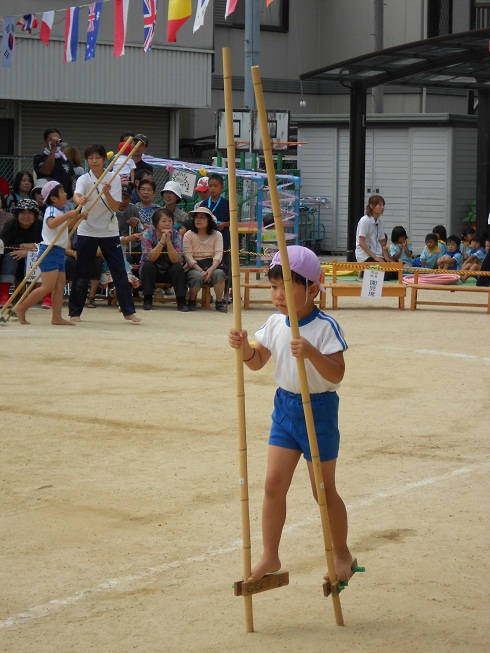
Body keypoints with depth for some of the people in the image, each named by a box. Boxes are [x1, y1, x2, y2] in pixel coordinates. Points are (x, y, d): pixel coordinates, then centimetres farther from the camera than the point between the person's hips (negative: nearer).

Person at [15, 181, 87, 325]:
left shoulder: (60, 211, 18)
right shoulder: (51, 210, -12)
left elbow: (66, 225, 35)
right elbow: (51, 223, -33)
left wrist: (77, 218, 18)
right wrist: (68, 215, -34)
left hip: (59, 252, 10)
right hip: (50, 252, -10)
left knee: (60, 285, 3)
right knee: (47, 287, -13)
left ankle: (56, 317, 2)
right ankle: (21, 308, -5)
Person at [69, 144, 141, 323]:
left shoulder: (114, 179, -2)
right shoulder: (84, 179, -7)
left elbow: (115, 207, -11)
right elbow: (76, 195, -30)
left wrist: (107, 193, -30)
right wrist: (80, 200, -54)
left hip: (109, 232, 1)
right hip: (87, 231, -1)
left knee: (119, 271, -1)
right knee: (81, 273, -1)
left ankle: (129, 311, 6)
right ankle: (75, 312, 9)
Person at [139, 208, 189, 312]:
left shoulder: (176, 235, -10)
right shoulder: (148, 234, -14)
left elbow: (176, 260, -22)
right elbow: (149, 258, -27)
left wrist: (168, 241, -32)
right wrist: (162, 241, -34)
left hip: (169, 272, 1)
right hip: (151, 272, -1)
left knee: (178, 268, -28)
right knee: (148, 265, -31)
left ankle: (181, 301, -22)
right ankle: (147, 300, -20)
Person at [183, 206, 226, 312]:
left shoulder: (216, 235, 10)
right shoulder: (188, 235, 5)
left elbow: (218, 255, -3)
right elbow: (188, 256, -5)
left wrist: (211, 269, -23)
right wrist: (201, 271, -21)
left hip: (211, 266, 1)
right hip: (195, 267, -1)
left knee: (219, 273, -34)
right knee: (197, 277, -36)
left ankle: (219, 302, -13)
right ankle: (192, 301, -6)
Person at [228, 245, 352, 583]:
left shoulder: (326, 327, -18)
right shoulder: (275, 324, 0)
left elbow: (337, 374, -24)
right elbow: (257, 362, 10)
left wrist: (311, 352, -39)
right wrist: (244, 347, -10)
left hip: (318, 408, -6)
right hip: (285, 406, 6)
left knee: (323, 489, 6)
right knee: (274, 483, 2)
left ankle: (342, 554, 24)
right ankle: (270, 557, 12)